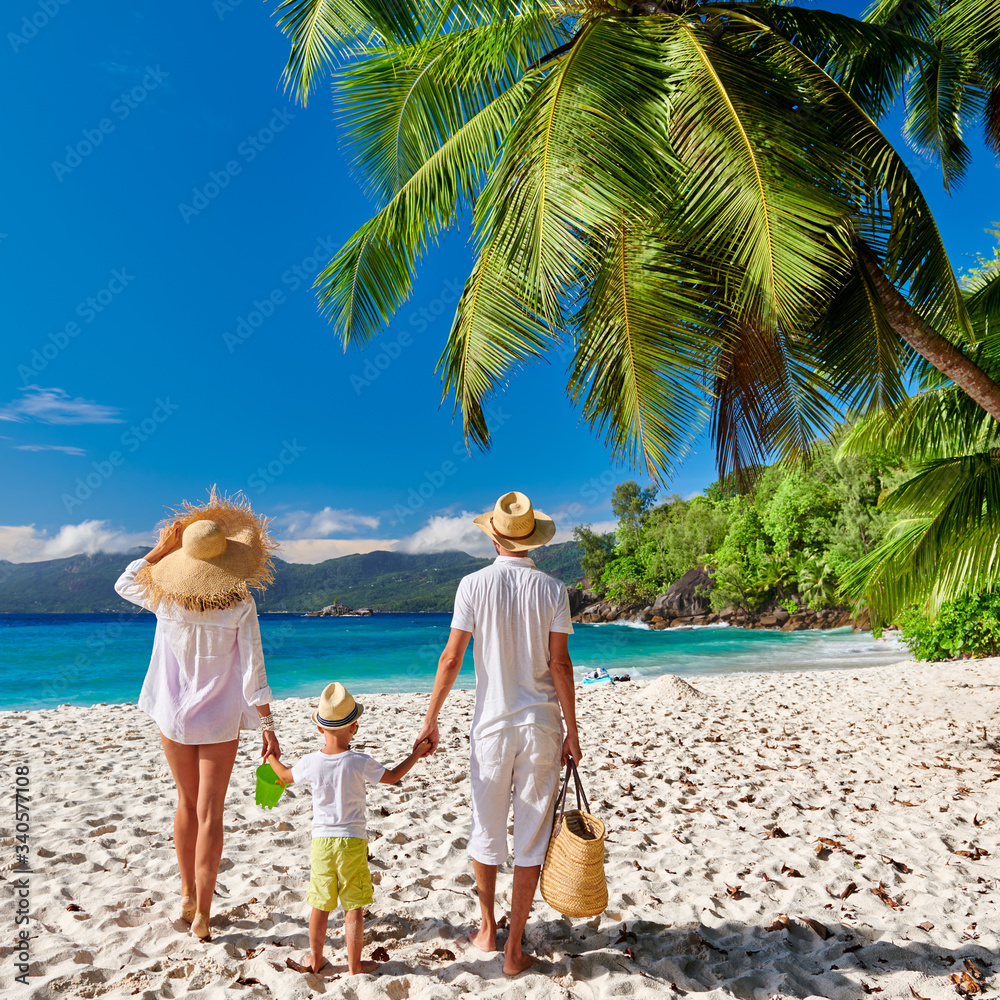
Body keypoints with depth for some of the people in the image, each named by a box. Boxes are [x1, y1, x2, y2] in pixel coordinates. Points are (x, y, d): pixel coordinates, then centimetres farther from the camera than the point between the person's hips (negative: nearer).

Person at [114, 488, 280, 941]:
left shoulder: (166, 599, -13)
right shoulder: (240, 606, -19)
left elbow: (124, 583, 10)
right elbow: (253, 673, -16)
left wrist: (161, 549, 2)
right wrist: (268, 727, -8)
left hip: (173, 717, 3)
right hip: (220, 721, -3)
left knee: (187, 804, 22)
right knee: (210, 814, 8)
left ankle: (188, 895, 35)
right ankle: (202, 914, 15)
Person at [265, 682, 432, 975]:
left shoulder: (310, 763, -7)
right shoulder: (360, 762, -14)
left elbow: (285, 776, 14)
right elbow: (392, 776, 0)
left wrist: (271, 756, 33)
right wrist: (416, 754, 13)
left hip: (321, 840, 3)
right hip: (352, 841, -2)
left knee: (320, 905, 18)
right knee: (354, 908, 10)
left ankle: (315, 958, 33)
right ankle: (355, 964, 18)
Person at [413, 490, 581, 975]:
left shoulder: (474, 585, -8)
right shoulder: (552, 590, -6)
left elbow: (451, 657, -8)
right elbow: (560, 663, -7)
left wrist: (431, 718, 3)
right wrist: (572, 731, 1)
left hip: (491, 724, 0)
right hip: (541, 725, 0)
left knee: (486, 830, 19)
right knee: (531, 839, 10)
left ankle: (487, 929, 36)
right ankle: (514, 948, 20)